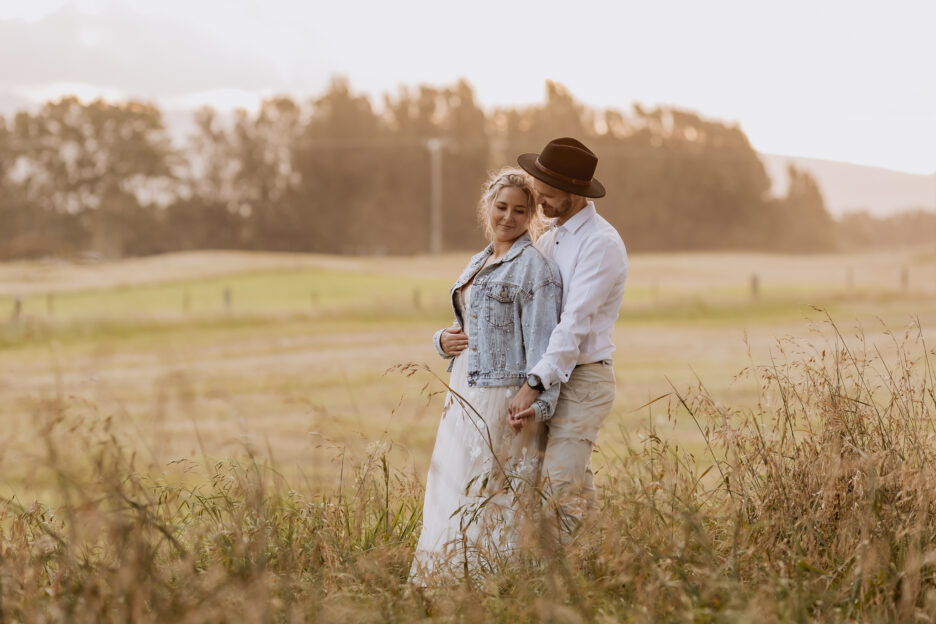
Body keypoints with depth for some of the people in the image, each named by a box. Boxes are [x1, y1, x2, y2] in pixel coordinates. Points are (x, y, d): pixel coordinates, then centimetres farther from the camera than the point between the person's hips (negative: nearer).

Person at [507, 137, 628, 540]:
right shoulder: (548, 242, 16)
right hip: (547, 379, 8)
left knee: (562, 482, -15)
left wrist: (534, 386, -24)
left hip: (582, 381, -8)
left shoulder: (601, 243, -12)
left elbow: (576, 324, -20)